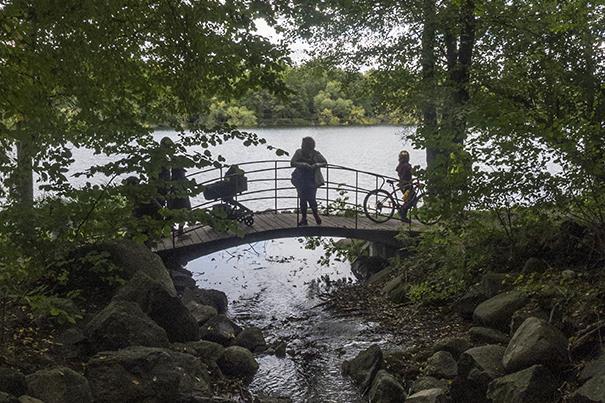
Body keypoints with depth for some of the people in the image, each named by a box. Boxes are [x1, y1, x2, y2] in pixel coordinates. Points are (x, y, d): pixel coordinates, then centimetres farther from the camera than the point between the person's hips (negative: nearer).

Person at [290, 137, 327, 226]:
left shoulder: (316, 154, -6)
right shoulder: (299, 152, -4)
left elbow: (324, 162, 3)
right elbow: (292, 163, -11)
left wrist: (317, 165, -16)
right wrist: (303, 164, -25)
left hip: (312, 180, -2)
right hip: (301, 180, 2)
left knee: (311, 198, -9)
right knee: (302, 199, 4)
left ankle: (316, 214, 20)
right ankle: (304, 218, 14)